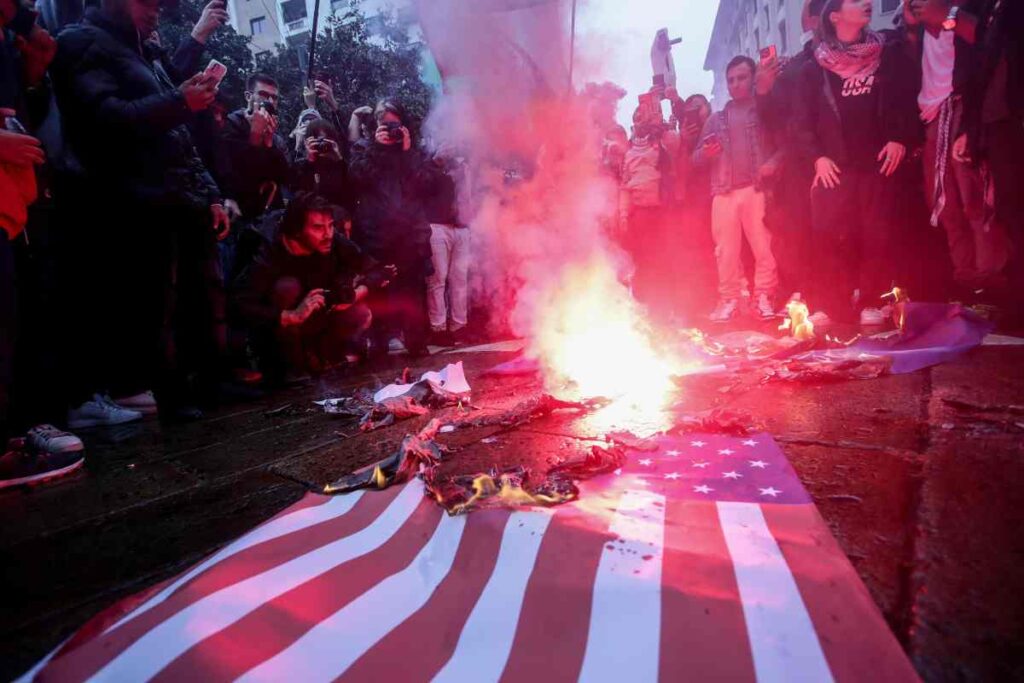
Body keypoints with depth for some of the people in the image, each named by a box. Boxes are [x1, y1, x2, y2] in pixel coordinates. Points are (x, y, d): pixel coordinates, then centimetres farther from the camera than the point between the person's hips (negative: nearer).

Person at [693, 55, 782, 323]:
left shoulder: (767, 109, 12)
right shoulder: (716, 119, 20)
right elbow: (696, 158, 18)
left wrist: (774, 161, -17)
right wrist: (705, 153, -5)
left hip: (757, 189, -2)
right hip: (724, 193, 3)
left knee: (764, 245, -8)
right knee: (725, 249, 0)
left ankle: (764, 298, -3)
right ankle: (728, 300, 5)